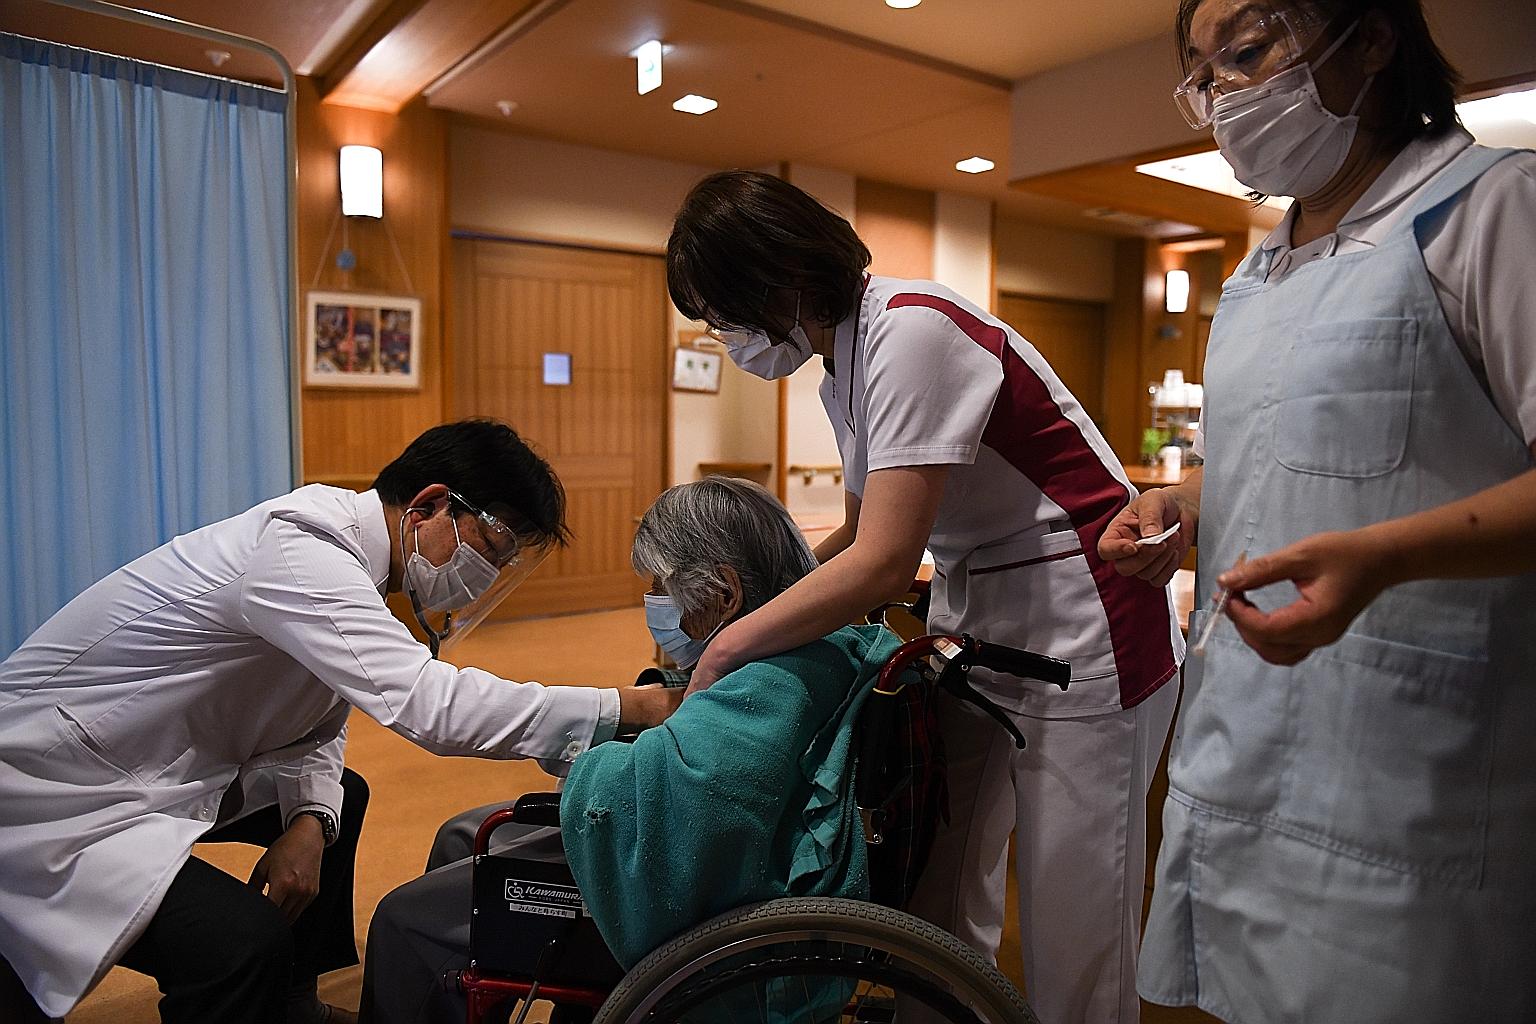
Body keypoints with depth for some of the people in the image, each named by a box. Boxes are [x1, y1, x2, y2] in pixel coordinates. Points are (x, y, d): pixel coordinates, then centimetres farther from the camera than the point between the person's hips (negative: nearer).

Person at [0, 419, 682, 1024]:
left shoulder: (342, 553, 1)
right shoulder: (297, 550, -30)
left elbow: (316, 722, 7)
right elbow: (427, 704, -40)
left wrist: (308, 820, -12)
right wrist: (631, 708, -37)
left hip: (145, 774, 10)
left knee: (340, 801, 20)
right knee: (245, 943, -29)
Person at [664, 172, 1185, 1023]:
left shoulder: (913, 331, -21)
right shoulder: (842, 371, 8)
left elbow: (884, 564, -26)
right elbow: (860, 531, 18)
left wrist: (726, 649, -17)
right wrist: (754, 597, 7)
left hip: (1080, 632, -8)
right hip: (969, 618, 9)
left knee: (1071, 935, 3)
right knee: (935, 907, 12)